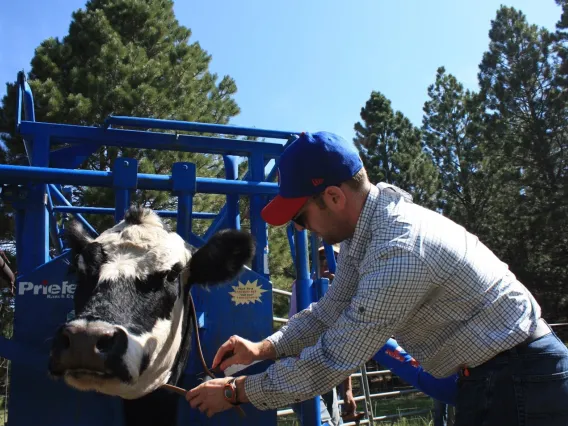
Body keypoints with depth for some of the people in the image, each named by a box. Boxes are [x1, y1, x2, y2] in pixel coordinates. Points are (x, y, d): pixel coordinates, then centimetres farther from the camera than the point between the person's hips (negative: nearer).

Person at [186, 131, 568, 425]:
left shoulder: (400, 253, -31)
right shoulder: (363, 229, -1)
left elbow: (332, 361, -24)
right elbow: (332, 312, 11)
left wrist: (236, 391, -13)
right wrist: (264, 348, -1)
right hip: (485, 374, 8)